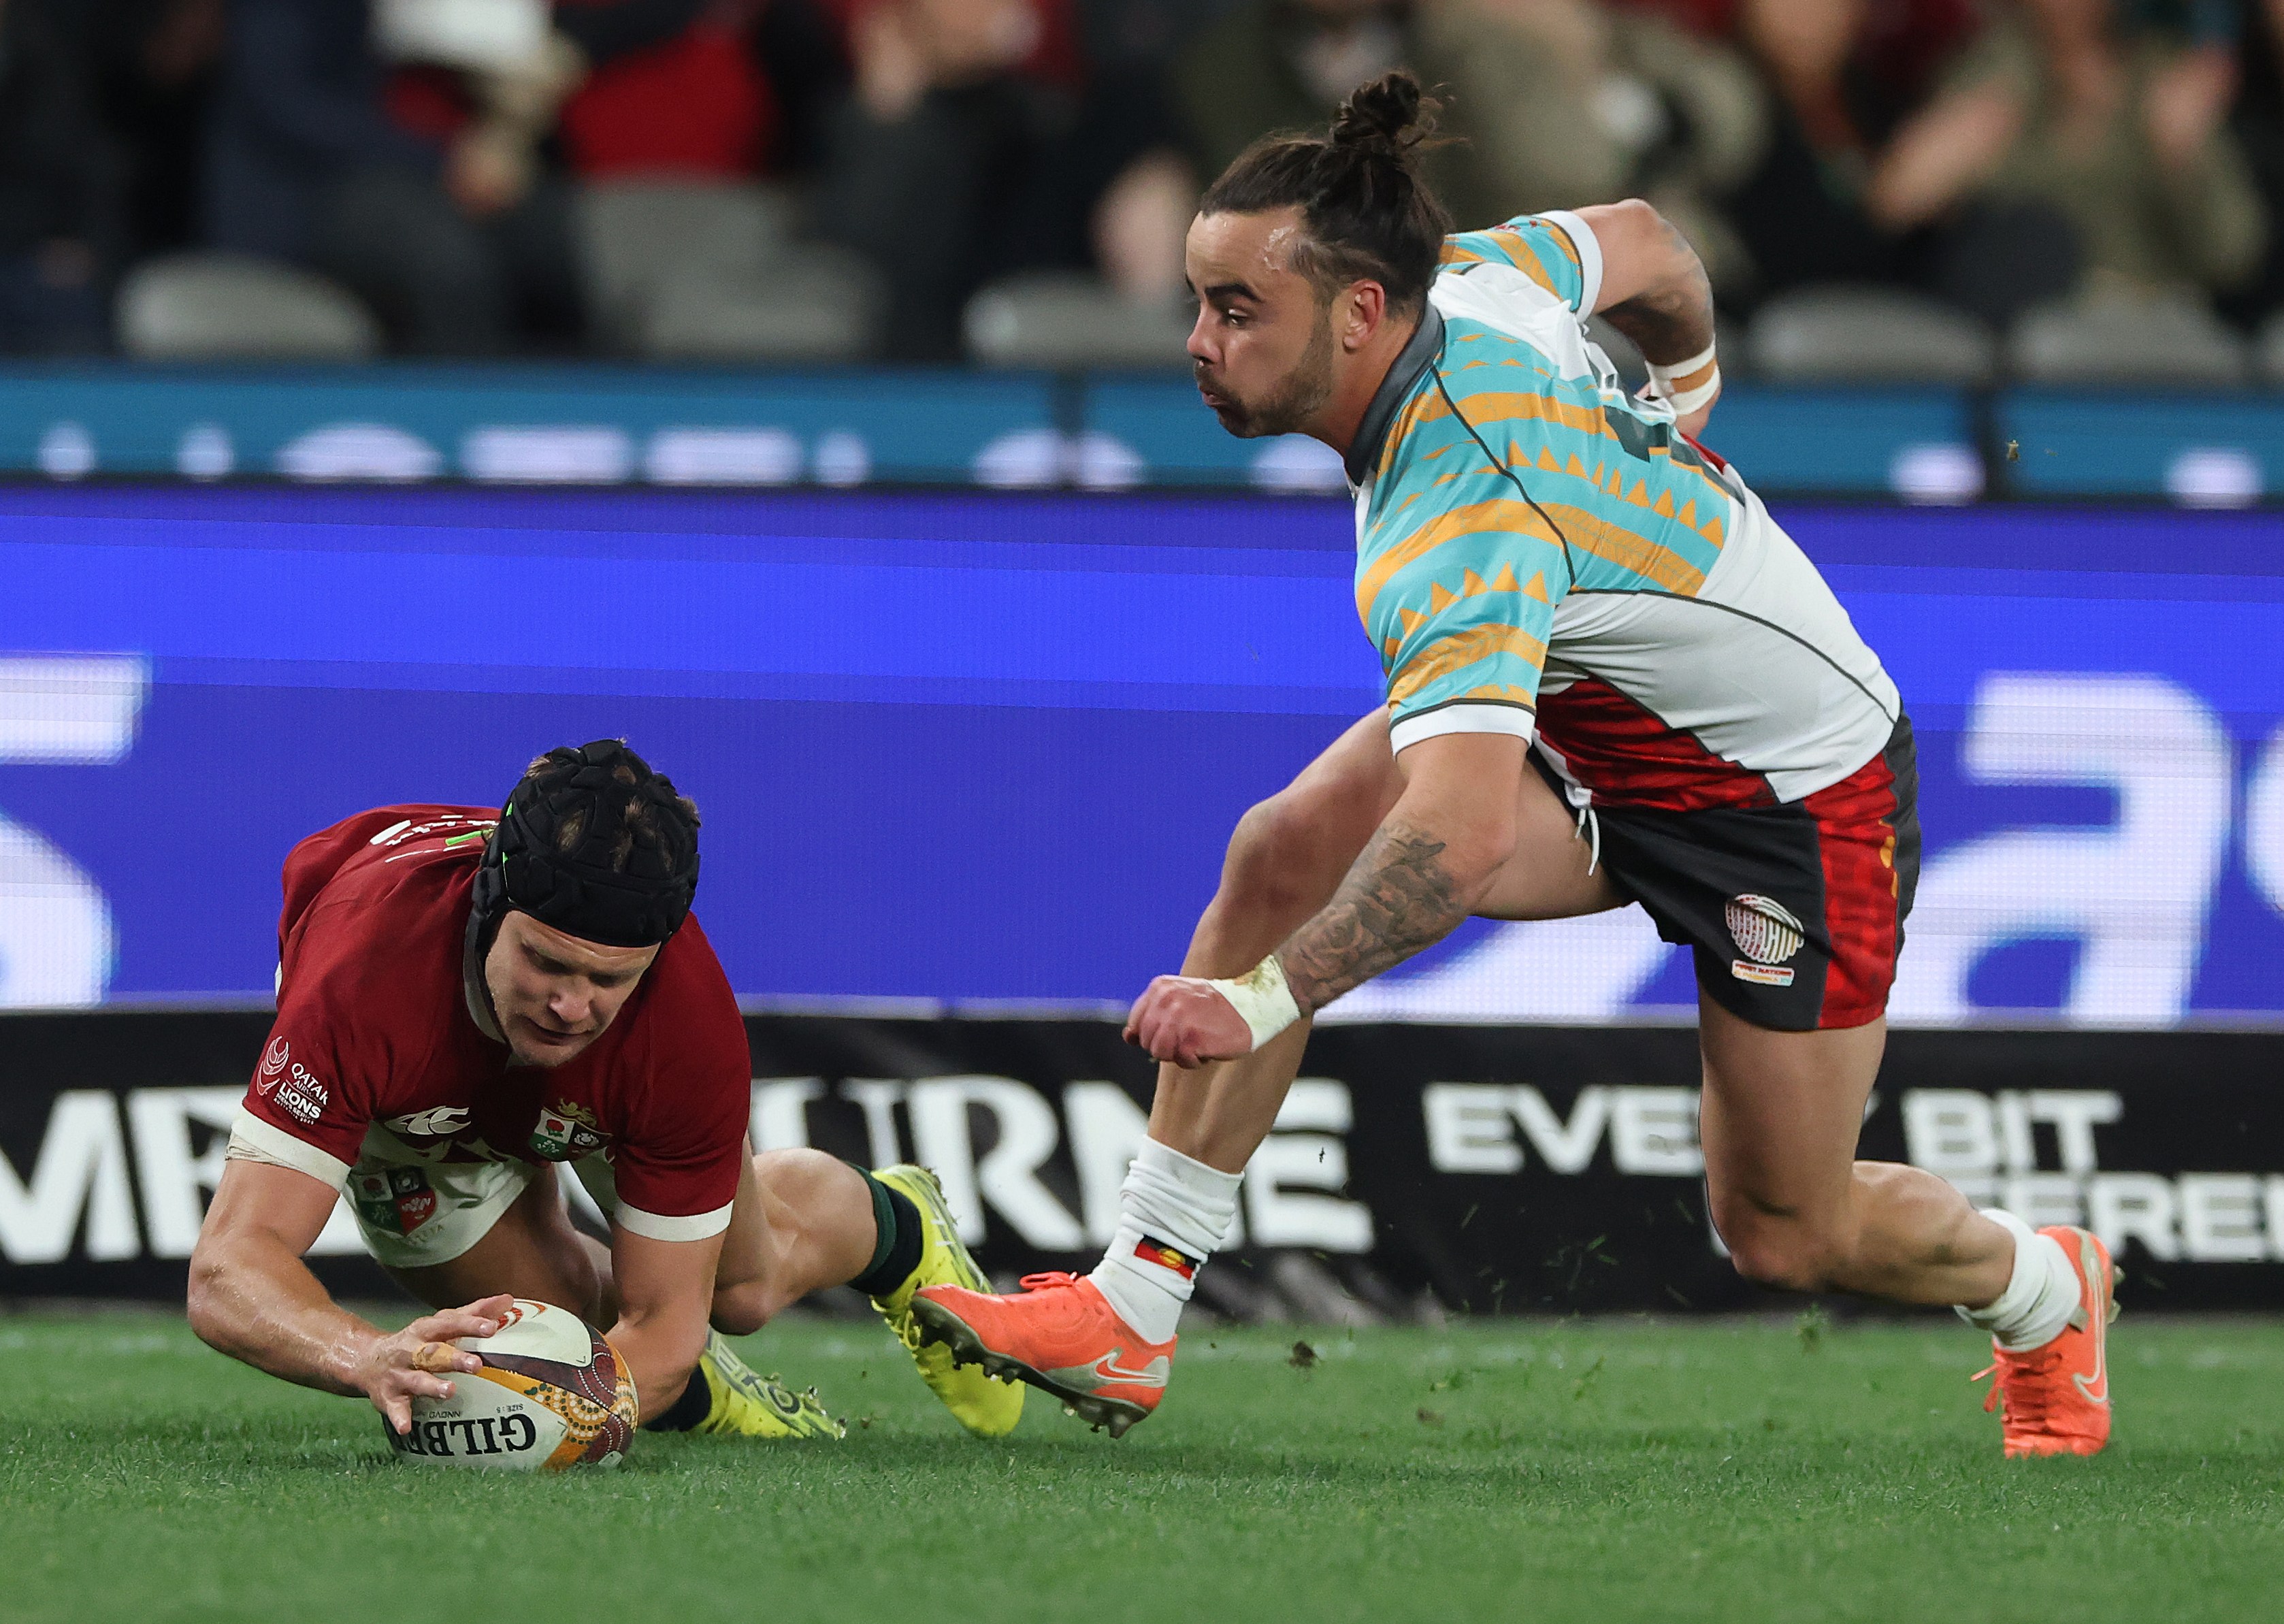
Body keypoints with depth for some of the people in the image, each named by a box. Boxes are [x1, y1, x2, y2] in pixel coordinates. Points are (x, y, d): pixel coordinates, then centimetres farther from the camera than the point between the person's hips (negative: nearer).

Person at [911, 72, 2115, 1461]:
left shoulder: (1458, 534, -39)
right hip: (1593, 733, 8)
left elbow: (1463, 836, -50)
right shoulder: (1468, 281, -15)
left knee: (1789, 1236, 5)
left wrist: (1266, 998, -53)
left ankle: (2044, 1292, 40)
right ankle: (1133, 1310, -14)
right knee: (1285, 851, -16)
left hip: (1803, 791, -8)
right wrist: (1687, 385, 27)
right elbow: (1641, 242, 6)